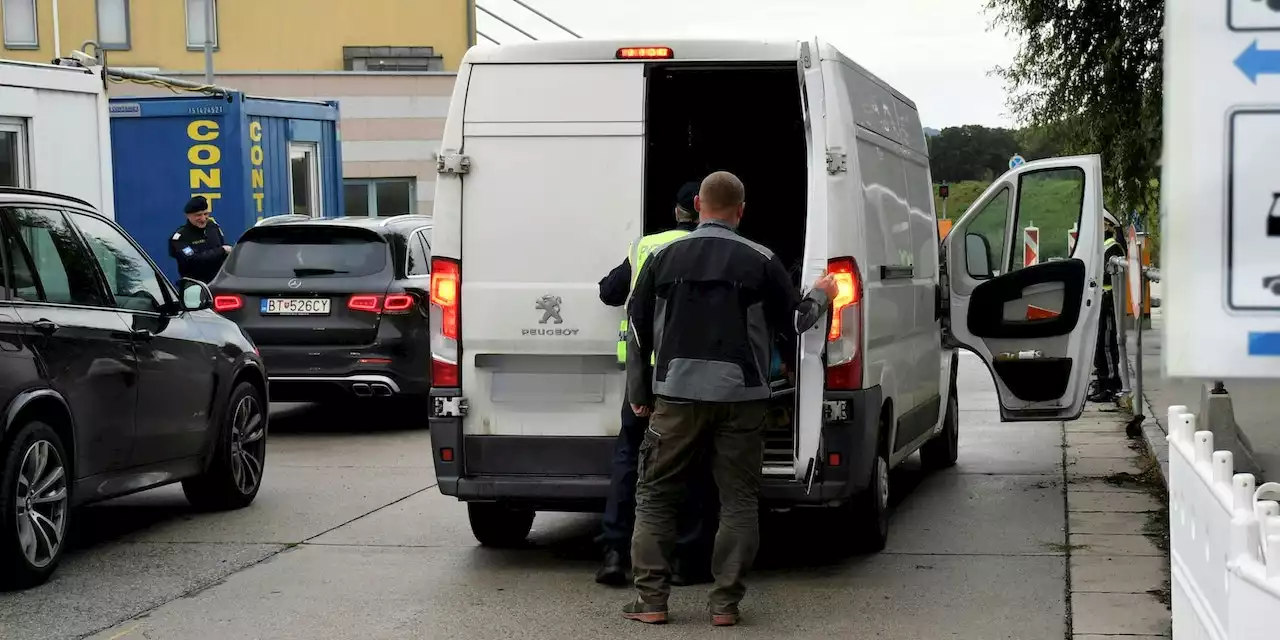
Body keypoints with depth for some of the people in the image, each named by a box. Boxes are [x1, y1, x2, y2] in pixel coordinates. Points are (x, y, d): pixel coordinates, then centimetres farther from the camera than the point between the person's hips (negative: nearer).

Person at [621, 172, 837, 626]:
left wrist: (638, 394, 18)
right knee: (738, 499, 8)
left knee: (654, 495, 10)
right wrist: (820, 297, 29)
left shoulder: (663, 257, 4)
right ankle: (725, 602, 5)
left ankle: (650, 600, 5)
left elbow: (638, 329, 8)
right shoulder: (761, 261, -1)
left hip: (677, 395, 1)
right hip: (741, 397, -1)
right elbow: (794, 322, 8)